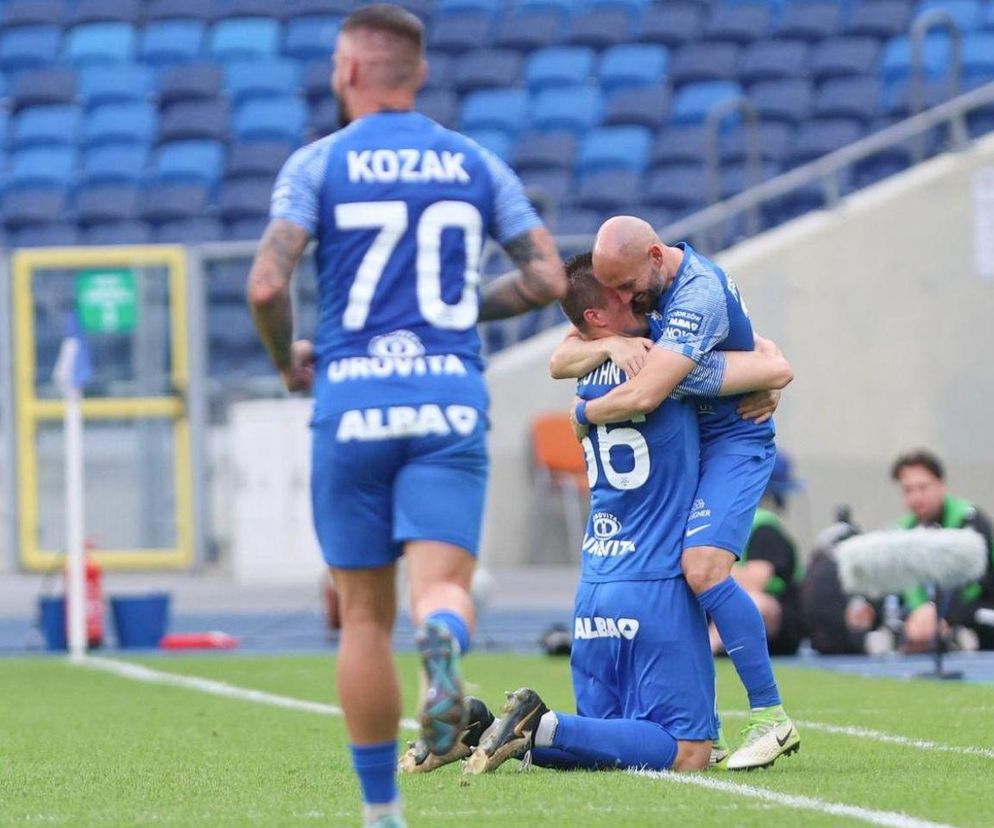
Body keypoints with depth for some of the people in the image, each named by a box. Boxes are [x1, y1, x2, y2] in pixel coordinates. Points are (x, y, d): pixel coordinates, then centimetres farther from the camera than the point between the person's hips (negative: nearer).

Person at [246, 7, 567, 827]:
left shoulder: (318, 164, 1)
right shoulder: (476, 164, 10)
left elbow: (267, 285, -10)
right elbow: (548, 277, 6)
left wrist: (287, 358, 9)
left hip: (352, 401, -1)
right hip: (451, 403, 1)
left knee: (365, 613, 9)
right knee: (442, 583, -7)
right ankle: (443, 639, -46)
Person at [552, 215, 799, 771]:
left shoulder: (697, 297, -27)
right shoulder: (644, 281, 3)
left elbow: (643, 396, -36)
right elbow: (565, 352, 4)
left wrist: (584, 413, -15)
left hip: (735, 440, -9)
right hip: (684, 442, 9)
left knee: (703, 568, -25)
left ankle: (771, 718, -19)